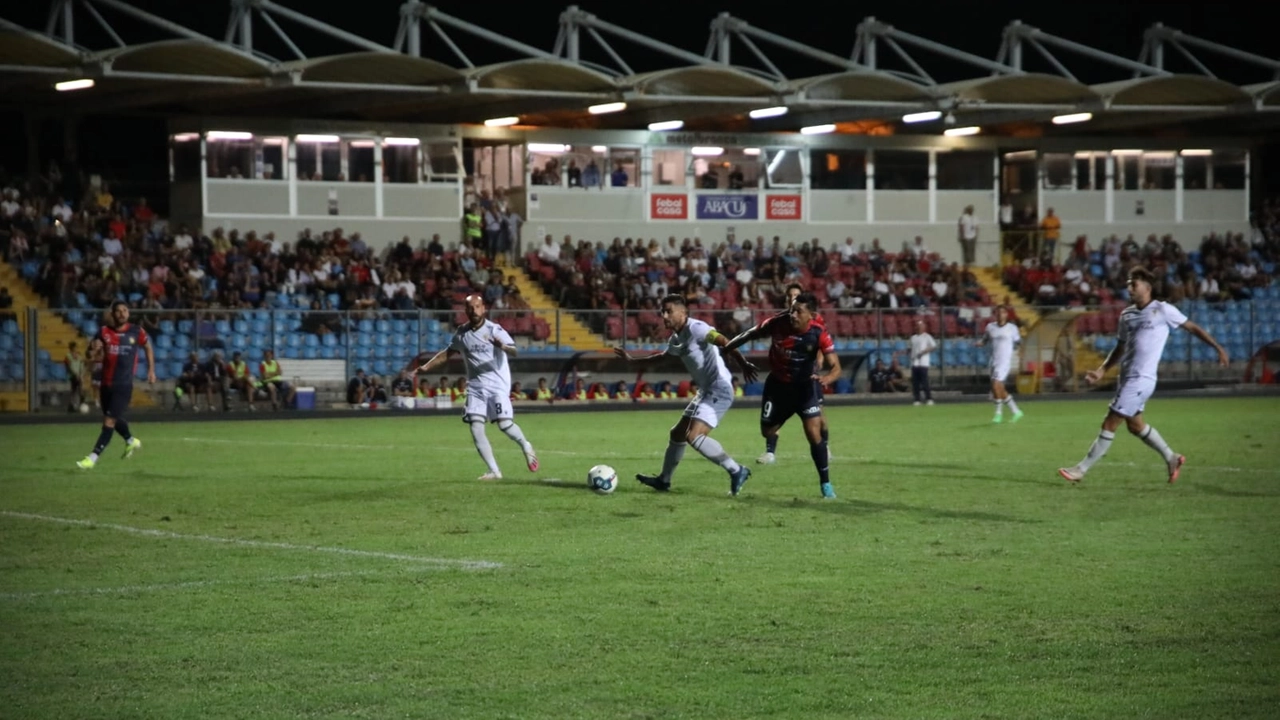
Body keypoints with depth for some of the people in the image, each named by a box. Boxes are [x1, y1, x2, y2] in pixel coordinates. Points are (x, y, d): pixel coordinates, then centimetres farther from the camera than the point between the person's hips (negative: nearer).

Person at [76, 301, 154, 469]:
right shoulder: (104, 332, -1)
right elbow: (92, 356, 1)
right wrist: (93, 350, -23)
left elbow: (148, 347, 15)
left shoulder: (136, 331, -4)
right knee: (114, 420, 19)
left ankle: (93, 458, -13)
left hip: (124, 384, -4)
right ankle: (131, 441, 47)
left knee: (109, 422, -11)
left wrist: (151, 370, 12)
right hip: (106, 383, 4)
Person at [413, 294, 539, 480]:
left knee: (505, 424, -16)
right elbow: (447, 353, 19)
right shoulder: (462, 333, 5)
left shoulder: (494, 330, -11)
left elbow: (514, 352, -23)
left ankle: (525, 446, 15)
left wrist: (503, 347, -45)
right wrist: (426, 367, 11)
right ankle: (494, 471, 0)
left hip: (497, 384, -5)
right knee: (476, 428, -7)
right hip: (476, 386, 5)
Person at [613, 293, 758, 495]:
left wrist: (744, 364, -38)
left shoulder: (695, 329, -14)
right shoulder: (676, 339, 15)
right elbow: (662, 356, 36)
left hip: (719, 389, -10)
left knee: (693, 435, -23)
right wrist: (632, 360, 41)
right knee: (677, 434, 20)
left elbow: (724, 342, -26)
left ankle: (736, 471, -18)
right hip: (706, 391, 10)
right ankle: (664, 480, 36)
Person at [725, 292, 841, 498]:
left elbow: (835, 367, -26)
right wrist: (725, 348, -3)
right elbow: (751, 335, -3)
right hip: (777, 385, 2)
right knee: (767, 429, 12)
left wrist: (827, 378, -48)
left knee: (813, 432, -15)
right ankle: (770, 451, 51)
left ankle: (825, 484, -3)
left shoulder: (819, 334, -25)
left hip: (805, 386, -2)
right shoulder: (777, 324, -21)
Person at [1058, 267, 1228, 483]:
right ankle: (1171, 458, 33)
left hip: (1141, 379, -8)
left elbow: (1193, 328, 1)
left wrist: (1219, 349, 0)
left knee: (1109, 424, -7)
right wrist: (1102, 370, 8)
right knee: (1135, 424, 17)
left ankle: (1081, 469, -2)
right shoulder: (1127, 315, 12)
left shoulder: (1163, 311, -7)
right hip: (1126, 377, 8)